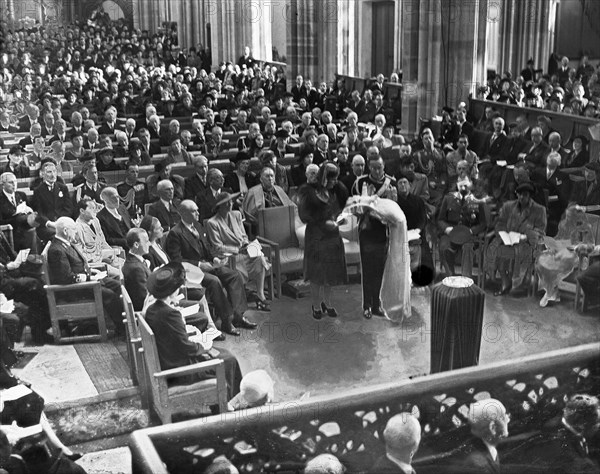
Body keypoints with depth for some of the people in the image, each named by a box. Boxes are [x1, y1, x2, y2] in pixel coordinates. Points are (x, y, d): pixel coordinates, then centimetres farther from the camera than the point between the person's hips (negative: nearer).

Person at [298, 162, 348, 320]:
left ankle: (327, 303, 27)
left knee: (330, 272, 12)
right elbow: (305, 216, -11)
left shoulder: (336, 191, 3)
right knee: (316, 274, 5)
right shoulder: (309, 191, -12)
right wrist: (324, 222, -14)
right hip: (316, 236, -5)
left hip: (333, 236, 5)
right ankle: (316, 306, 19)